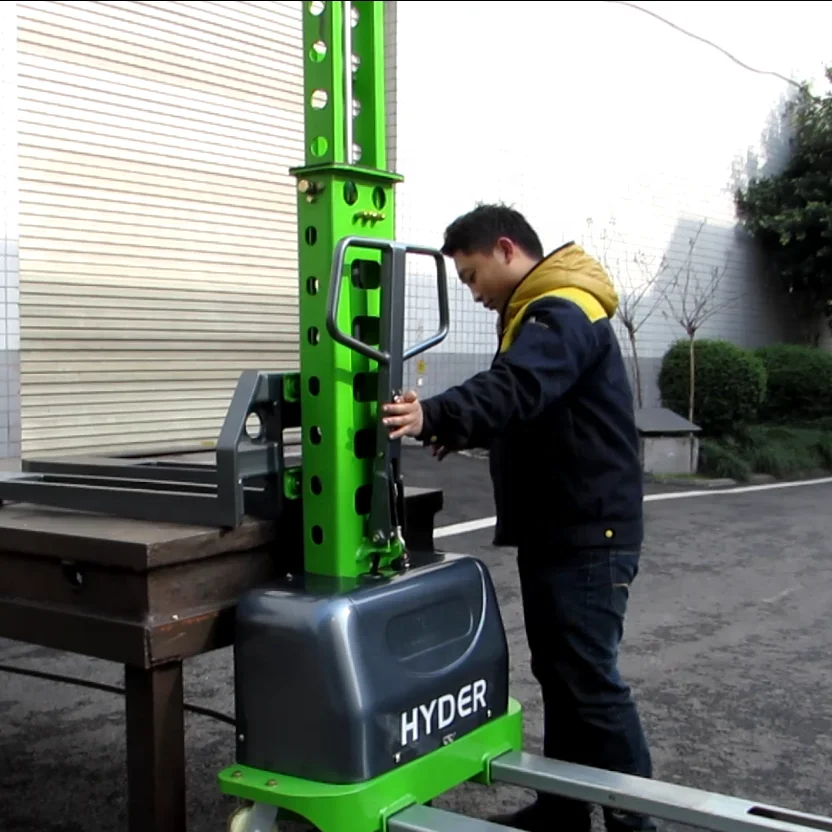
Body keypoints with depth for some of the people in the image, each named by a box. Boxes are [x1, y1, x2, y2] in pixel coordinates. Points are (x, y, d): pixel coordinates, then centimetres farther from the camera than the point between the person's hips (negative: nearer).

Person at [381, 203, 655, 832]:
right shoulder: (539, 314, 18)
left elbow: (515, 388, -34)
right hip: (554, 529, 10)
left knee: (591, 678, -6)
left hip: (588, 533, -10)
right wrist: (466, 432, 10)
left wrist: (435, 416, -46)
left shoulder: (564, 313, -16)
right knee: (558, 673, 15)